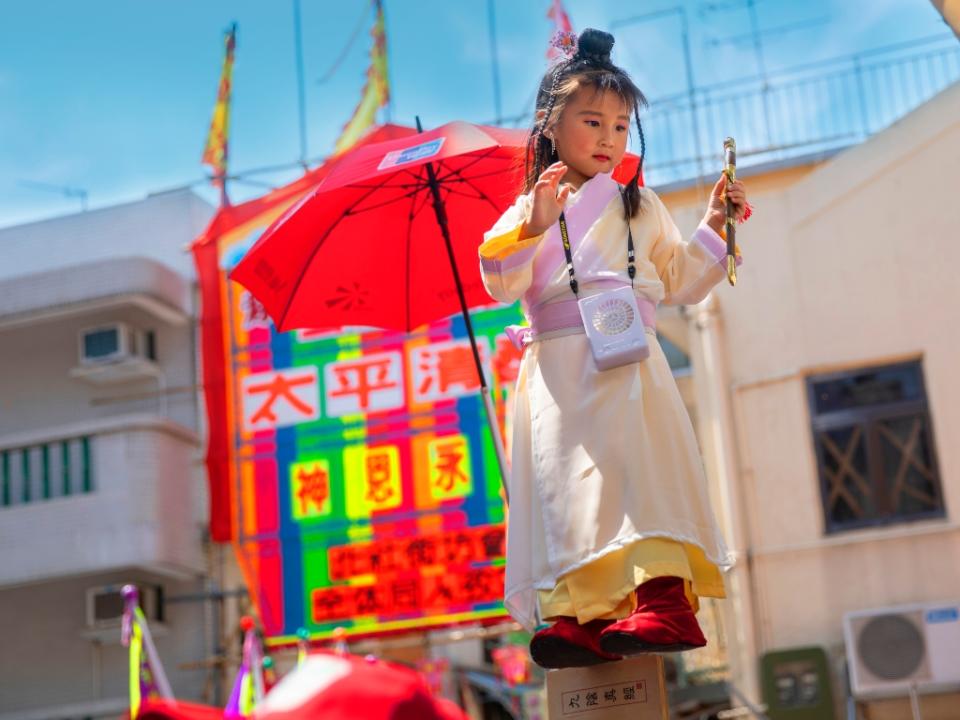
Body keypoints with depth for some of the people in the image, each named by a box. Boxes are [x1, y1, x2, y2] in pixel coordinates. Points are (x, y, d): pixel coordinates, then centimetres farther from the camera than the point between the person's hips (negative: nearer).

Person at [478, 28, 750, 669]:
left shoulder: (642, 208, 20)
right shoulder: (529, 209, 13)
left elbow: (681, 283, 22)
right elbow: (503, 285, -1)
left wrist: (714, 229, 10)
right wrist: (534, 223, -14)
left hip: (629, 361, 0)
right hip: (559, 368, 0)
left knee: (641, 460, -19)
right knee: (568, 475, -12)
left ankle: (663, 598, -25)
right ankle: (582, 615, -14)